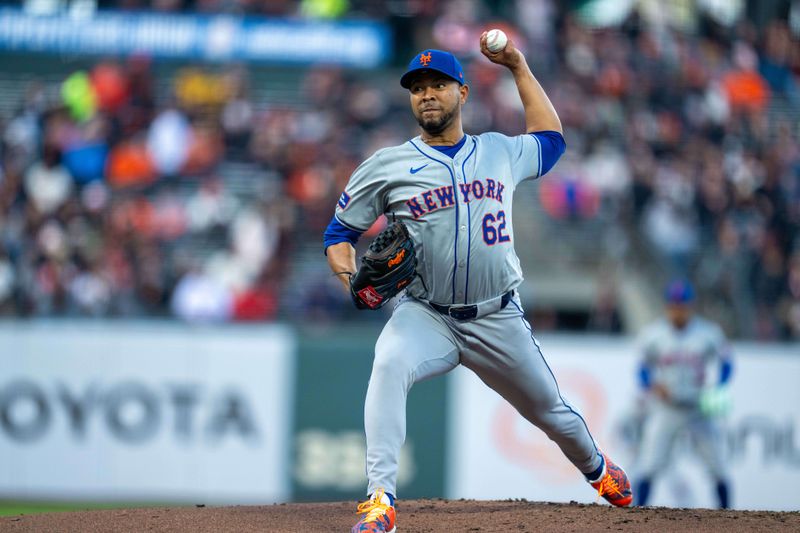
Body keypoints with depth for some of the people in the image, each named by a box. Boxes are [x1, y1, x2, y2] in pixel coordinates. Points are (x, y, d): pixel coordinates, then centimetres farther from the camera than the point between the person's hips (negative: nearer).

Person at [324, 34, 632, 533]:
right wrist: (352, 280, -15)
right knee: (389, 364, -35)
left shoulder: (501, 152, 8)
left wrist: (519, 67, 24)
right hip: (425, 316, -2)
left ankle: (597, 468, 47)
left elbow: (551, 139, 28)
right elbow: (340, 233, 7)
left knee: (553, 413, 13)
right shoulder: (387, 166, 1)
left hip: (498, 319, 2)